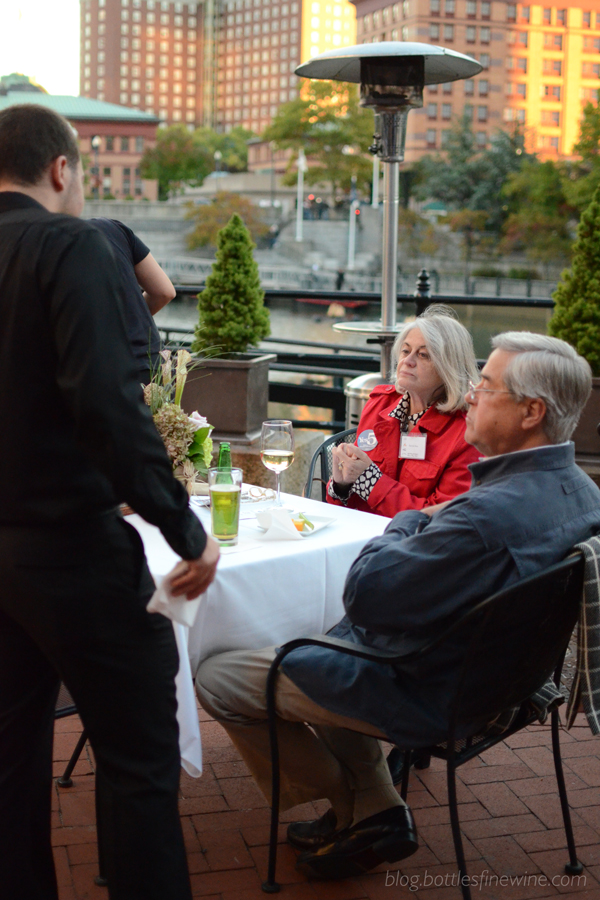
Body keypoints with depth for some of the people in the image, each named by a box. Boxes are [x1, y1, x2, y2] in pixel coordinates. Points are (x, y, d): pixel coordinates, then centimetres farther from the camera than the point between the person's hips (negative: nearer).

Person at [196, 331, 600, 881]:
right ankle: (376, 810, 28)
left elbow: (365, 593, -27)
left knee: (218, 677, 0)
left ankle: (358, 811, 18)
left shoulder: (492, 514, -35)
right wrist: (429, 524, 0)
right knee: (328, 643, 34)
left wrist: (408, 521, -10)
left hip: (426, 696, -10)